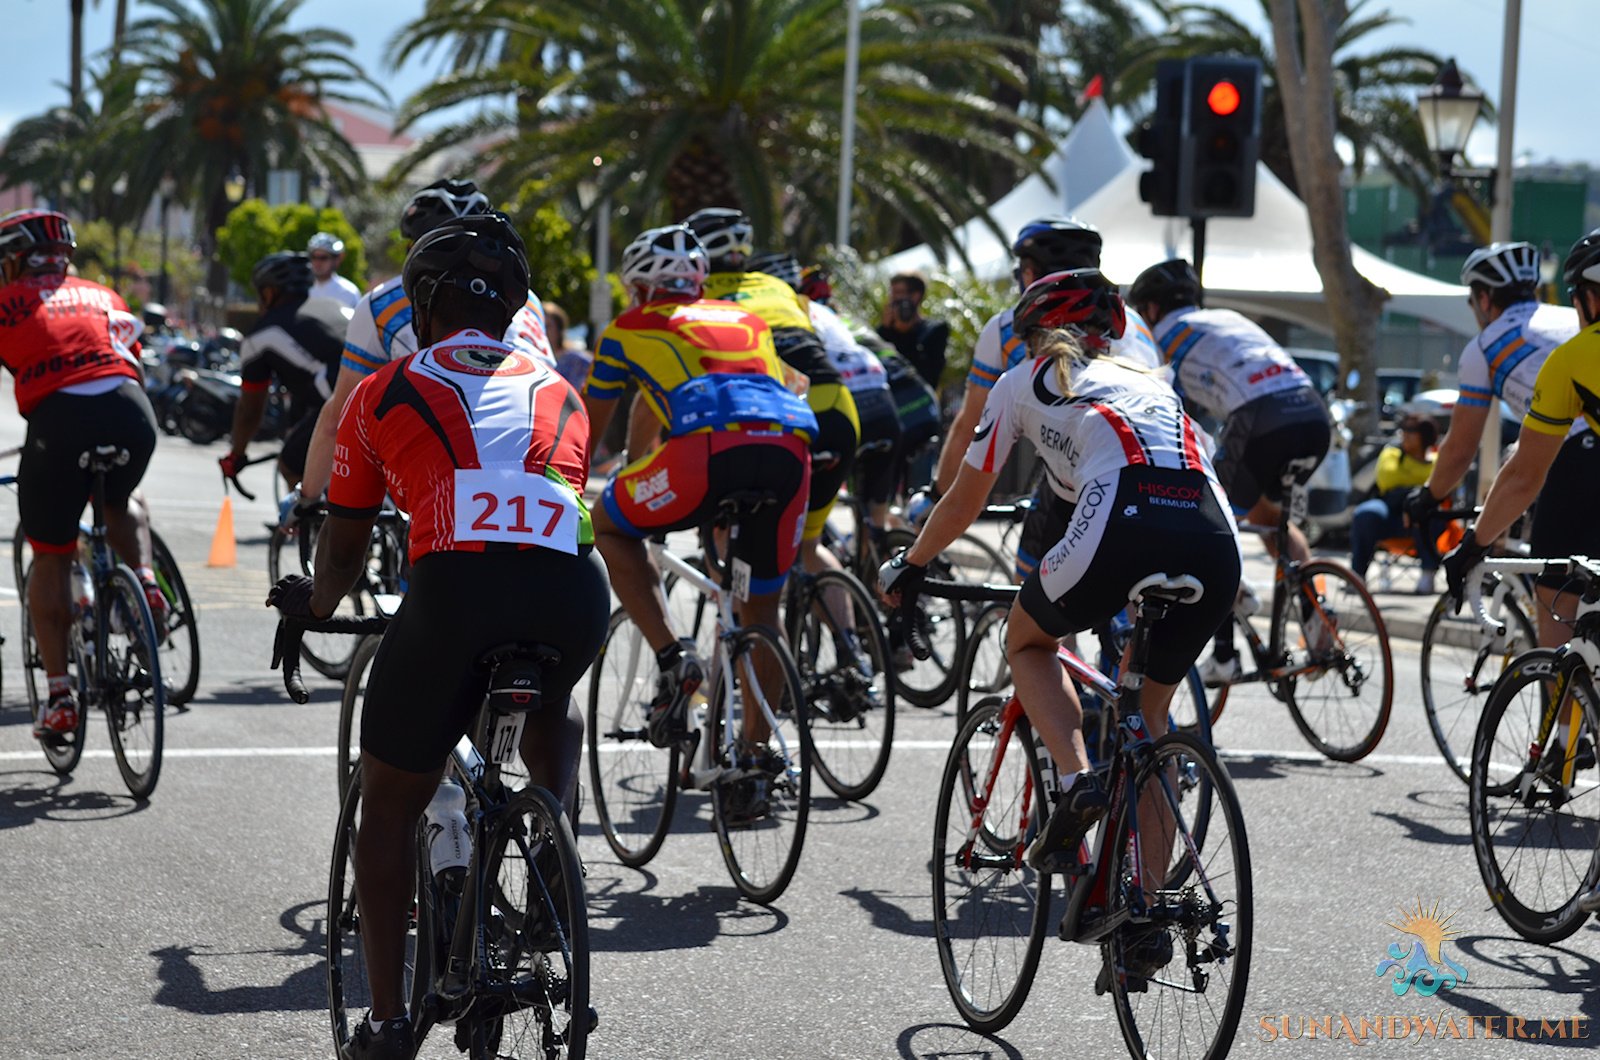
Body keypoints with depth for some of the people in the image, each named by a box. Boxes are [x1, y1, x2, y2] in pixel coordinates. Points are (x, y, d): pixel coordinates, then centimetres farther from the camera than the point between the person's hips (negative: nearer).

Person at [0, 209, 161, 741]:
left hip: (59, 417, -3)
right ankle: (145, 582, 8)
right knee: (120, 502, 35)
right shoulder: (101, 296, 29)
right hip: (131, 411, 3)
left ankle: (59, 697, 8)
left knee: (50, 558, 12)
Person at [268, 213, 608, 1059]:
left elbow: (344, 546, 27)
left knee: (389, 806, 16)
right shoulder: (559, 393, 29)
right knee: (552, 708, 39)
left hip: (456, 586, -3)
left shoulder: (386, 393, 21)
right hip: (573, 593, 3)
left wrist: (315, 602, 49)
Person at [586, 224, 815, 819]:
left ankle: (673, 657, 4)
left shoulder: (629, 330, 27)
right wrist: (740, 502, 64)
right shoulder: (744, 319, 38)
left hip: (709, 445, -4)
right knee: (761, 606, 21)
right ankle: (754, 755, 18)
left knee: (610, 527, 22)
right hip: (791, 446, 4)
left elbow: (587, 429, 36)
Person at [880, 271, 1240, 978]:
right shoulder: (1147, 382, 36)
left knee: (1027, 642, 27)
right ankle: (1149, 912, 15)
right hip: (1216, 543, 4)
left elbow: (962, 504, 31)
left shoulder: (1025, 381, 24)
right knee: (1145, 718, 22)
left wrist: (906, 568, 48)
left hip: (1127, 528, -4)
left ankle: (1076, 782, 3)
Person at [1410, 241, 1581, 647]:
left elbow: (1460, 450, 17)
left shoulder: (1485, 346, 13)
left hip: (1578, 460, -5)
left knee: (1553, 603, 7)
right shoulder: (1576, 319, 28)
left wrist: (1428, 499, 34)